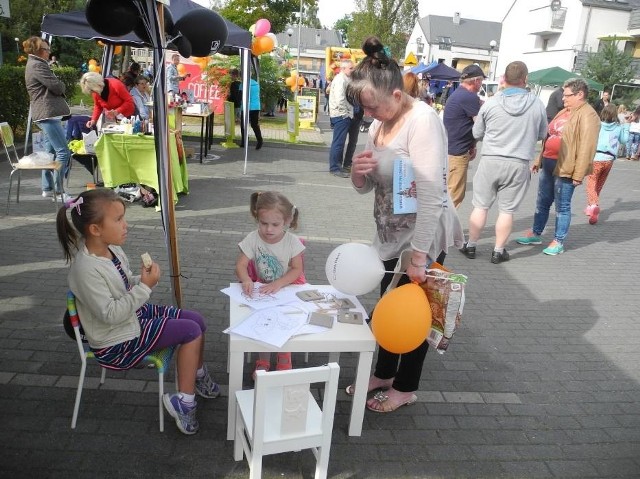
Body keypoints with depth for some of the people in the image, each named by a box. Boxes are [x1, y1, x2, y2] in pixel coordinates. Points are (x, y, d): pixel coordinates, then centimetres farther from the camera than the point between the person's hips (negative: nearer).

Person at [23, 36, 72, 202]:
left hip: (44, 114, 11)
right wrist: (61, 84, 5)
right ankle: (59, 191, -10)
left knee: (51, 151, 14)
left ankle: (47, 188, 19)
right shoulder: (38, 65, -12)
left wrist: (58, 85, 4)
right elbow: (57, 87, -16)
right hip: (48, 113, -11)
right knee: (63, 152, -12)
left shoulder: (34, 64, 22)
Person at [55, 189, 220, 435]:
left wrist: (142, 279, -11)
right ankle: (184, 400, -1)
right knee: (191, 331, -14)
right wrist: (145, 287, -31)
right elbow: (110, 314, -30)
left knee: (198, 320, 5)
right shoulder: (87, 269, -29)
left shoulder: (113, 249, -3)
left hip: (135, 315, 9)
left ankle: (197, 376, 29)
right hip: (117, 342, -9)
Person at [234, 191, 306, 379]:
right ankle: (263, 360, 5)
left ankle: (284, 359, 8)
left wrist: (278, 284, -26)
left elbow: (296, 269, -11)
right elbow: (241, 265, -14)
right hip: (260, 289, 1)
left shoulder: (292, 241, -12)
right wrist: (246, 281, -36)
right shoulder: (253, 239, -11)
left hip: (286, 288, 0)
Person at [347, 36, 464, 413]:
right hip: (391, 232, 8)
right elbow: (366, 187, 9)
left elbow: (430, 195, -27)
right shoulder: (380, 123, 4)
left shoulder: (423, 121, -22)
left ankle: (406, 387, 30)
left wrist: (418, 256, -28)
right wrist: (359, 170, -15)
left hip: (424, 235, -8)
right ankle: (384, 373, 40)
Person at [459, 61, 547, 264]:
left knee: (480, 206, 10)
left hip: (491, 160, 0)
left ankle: (471, 246, 19)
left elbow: (477, 133, 4)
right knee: (507, 210, 8)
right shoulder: (537, 104, -4)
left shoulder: (491, 102, -6)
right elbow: (542, 135, 9)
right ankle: (498, 251, 16)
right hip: (519, 164, 0)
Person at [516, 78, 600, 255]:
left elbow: (586, 147, -19)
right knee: (542, 202, 16)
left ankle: (558, 242, 12)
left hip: (565, 167, -9)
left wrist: (578, 174, -22)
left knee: (562, 206, 1)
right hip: (548, 164, 9)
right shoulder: (564, 112, 16)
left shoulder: (587, 116, -13)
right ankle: (535, 234, 29)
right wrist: (539, 159, 22)